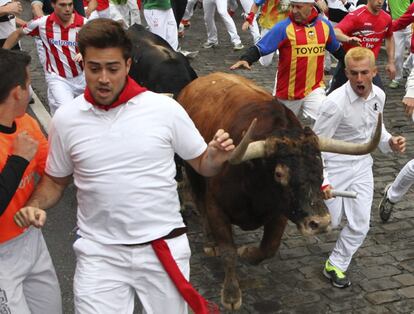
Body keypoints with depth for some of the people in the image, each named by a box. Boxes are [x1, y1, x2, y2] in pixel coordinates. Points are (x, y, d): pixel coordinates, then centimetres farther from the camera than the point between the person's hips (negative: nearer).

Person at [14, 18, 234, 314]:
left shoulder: (166, 109, -8)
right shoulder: (66, 119, -3)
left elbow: (201, 165, 2)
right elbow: (55, 180, 10)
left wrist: (216, 156, -20)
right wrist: (33, 206, -10)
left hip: (165, 247, 0)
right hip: (99, 253, 0)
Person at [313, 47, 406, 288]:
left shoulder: (379, 95, -6)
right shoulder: (336, 103, -26)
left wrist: (389, 142, -8)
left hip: (362, 165, 5)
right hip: (335, 166, -5)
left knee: (360, 225, 6)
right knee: (330, 223, 8)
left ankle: (336, 265, 27)